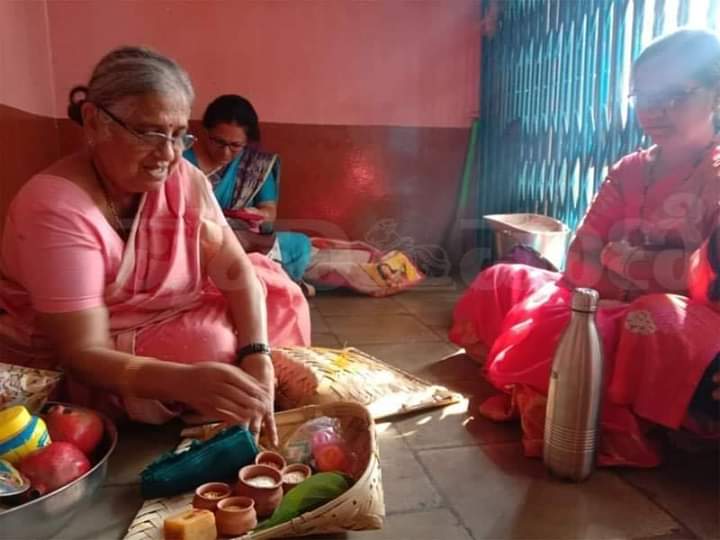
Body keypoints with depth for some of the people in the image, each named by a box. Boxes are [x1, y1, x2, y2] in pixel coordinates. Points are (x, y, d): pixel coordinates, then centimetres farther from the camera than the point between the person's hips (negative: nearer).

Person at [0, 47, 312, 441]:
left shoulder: (182, 178, -13)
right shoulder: (56, 208, -30)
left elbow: (236, 270, -15)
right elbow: (83, 354, -31)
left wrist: (257, 358, -32)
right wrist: (186, 382, -48)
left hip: (157, 322, 6)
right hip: (63, 371, -5)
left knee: (278, 293, -4)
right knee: (213, 344, -26)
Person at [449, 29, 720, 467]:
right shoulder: (628, 172, 8)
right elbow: (579, 264, 0)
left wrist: (620, 258, -11)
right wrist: (659, 273, -17)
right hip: (616, 307, 6)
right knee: (501, 283, -2)